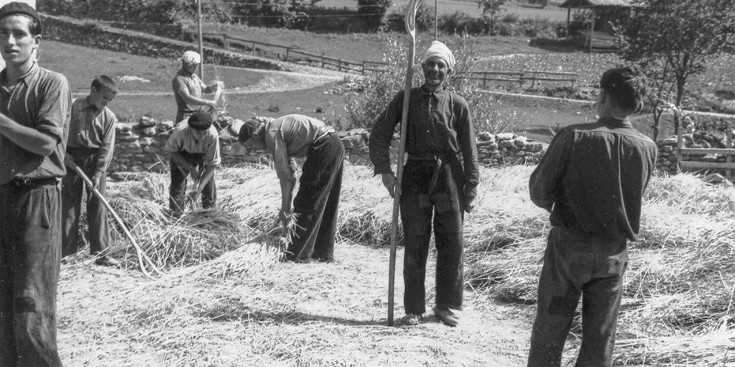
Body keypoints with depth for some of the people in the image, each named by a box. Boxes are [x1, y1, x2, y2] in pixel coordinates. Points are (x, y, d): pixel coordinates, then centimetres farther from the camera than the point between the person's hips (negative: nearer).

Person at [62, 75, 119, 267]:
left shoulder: (109, 117, -2)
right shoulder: (73, 107, -4)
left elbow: (107, 147, -5)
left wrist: (99, 173, -13)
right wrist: (63, 153, -9)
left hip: (95, 160, 1)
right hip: (72, 158, -1)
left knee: (98, 206, 2)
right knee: (68, 205, 4)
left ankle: (100, 252, 7)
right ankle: (64, 249, 13)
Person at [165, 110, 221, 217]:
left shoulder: (212, 135, -39)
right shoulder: (180, 132, -39)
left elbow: (212, 164, -28)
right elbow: (171, 151, -18)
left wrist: (199, 188, -34)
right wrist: (190, 168, -24)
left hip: (203, 154, 1)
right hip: (181, 155, 0)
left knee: (208, 181, -6)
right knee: (177, 181, -6)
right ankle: (176, 215, 11)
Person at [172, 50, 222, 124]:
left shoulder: (194, 76, 15)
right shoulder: (179, 79, -12)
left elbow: (205, 89, 23)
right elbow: (187, 98, -23)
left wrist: (214, 86, 0)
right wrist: (208, 102, -27)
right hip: (186, 117, -8)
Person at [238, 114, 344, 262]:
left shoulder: (272, 133, -8)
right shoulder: (279, 129, 21)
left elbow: (285, 175, -10)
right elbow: (291, 172, 21)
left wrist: (285, 208, -3)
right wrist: (287, 207, 19)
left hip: (323, 148, -10)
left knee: (306, 202, -3)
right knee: (326, 204, 16)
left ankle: (298, 254, 1)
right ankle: (323, 253, 24)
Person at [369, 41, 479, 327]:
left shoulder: (457, 104, 3)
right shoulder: (406, 99, 4)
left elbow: (469, 150, 4)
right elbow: (379, 135, 3)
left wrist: (471, 187, -1)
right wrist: (384, 169, -9)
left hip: (448, 177, 0)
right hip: (415, 177, 0)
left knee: (452, 244, 4)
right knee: (414, 246, 4)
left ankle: (448, 306, 20)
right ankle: (414, 308, 14)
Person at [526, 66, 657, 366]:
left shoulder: (573, 137, -19)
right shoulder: (647, 148, -9)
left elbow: (539, 189, -13)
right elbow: (633, 196, 5)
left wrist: (550, 204, 9)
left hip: (569, 246, -2)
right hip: (613, 253, 3)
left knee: (549, 330, 11)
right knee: (600, 338, 14)